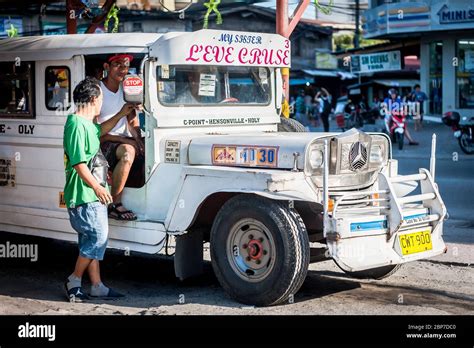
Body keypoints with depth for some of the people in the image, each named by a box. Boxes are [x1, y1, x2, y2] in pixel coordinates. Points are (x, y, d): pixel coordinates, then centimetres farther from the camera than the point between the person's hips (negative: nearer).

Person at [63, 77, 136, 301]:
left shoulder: (87, 123, 13)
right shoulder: (77, 124, -17)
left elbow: (100, 130, 38)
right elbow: (78, 162, -21)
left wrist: (121, 114, 35)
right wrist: (97, 187, -19)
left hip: (92, 194, 11)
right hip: (84, 194, -11)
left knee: (91, 240, 12)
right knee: (98, 237, -9)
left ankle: (97, 286, 18)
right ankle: (74, 280, 3)